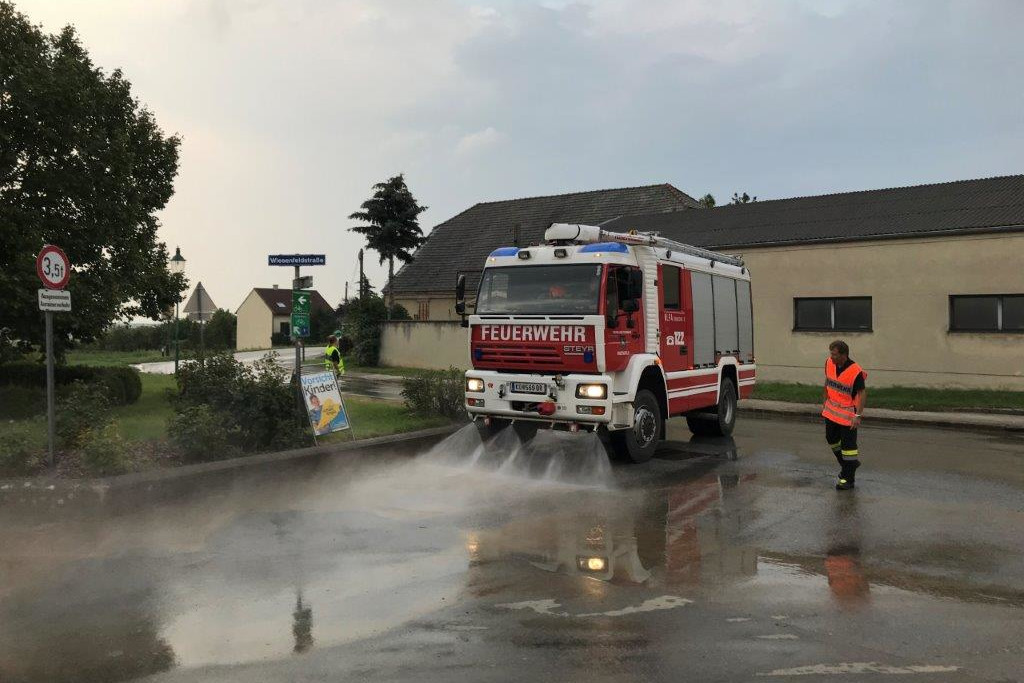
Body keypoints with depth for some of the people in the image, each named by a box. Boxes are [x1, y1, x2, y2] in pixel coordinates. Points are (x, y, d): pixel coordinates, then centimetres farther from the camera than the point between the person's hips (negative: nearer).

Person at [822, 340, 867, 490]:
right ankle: (847, 465, 41)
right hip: (831, 411, 7)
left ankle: (847, 479, 8)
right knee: (831, 439, 19)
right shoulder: (829, 363, -4)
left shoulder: (855, 372, -23)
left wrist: (858, 415, -23)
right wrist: (825, 402, 16)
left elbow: (862, 393, -18)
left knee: (848, 445, -2)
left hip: (848, 413, -7)